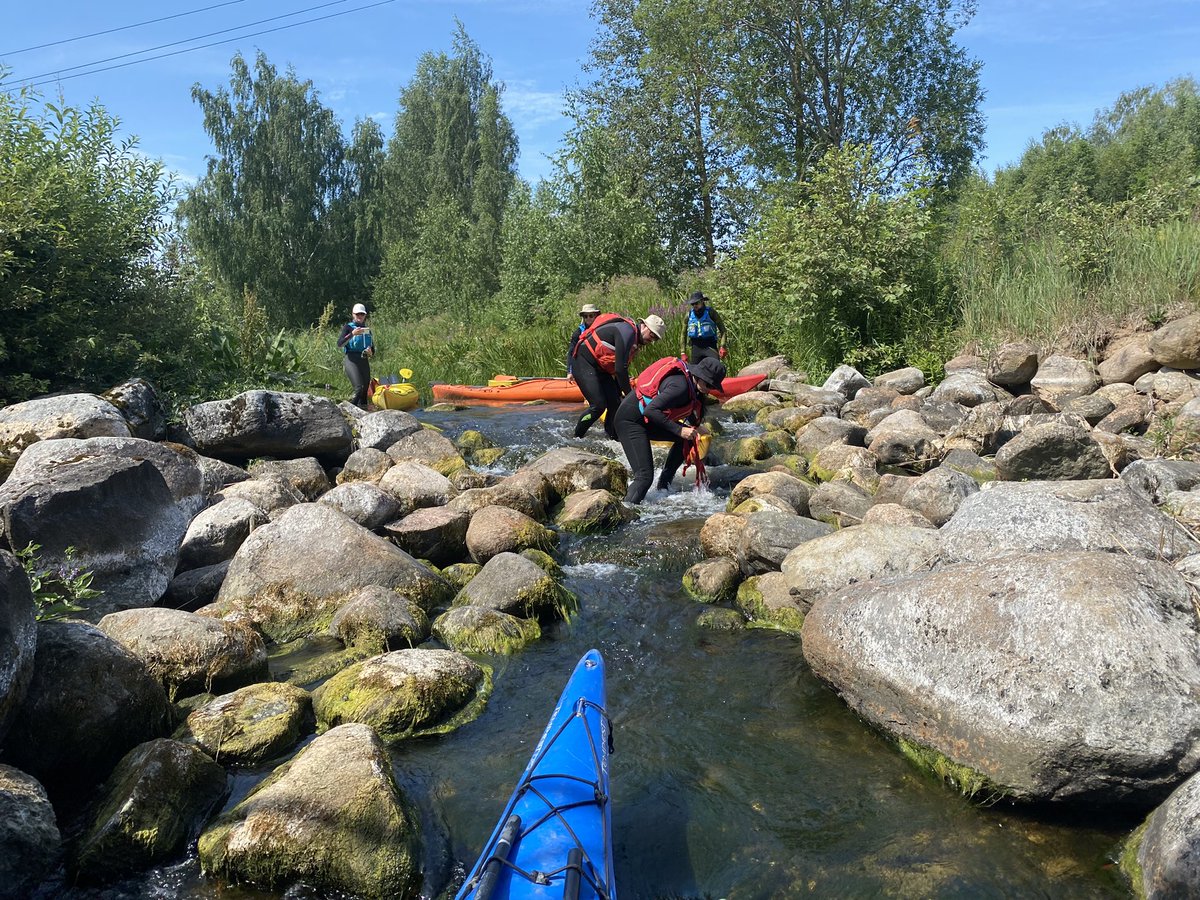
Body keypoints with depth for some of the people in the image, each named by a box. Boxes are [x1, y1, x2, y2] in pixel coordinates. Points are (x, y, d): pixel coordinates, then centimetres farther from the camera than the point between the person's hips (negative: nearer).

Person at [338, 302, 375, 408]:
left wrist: (370, 352, 0)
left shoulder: (367, 330, 21)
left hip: (364, 361, 6)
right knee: (359, 388, -23)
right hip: (351, 359, -6)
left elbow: (373, 351, 24)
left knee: (365, 389, 0)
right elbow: (339, 344, -10)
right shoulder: (348, 327, 5)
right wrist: (352, 334, -20)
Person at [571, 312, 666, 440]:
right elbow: (620, 369, -25)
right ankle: (576, 438, 2)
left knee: (614, 403, 4)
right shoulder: (627, 331, -23)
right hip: (584, 363, -10)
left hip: (600, 367, 10)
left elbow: (623, 367, 17)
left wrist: (620, 390, 16)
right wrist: (629, 394, -17)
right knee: (598, 405, -15)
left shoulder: (635, 340, 9)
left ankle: (613, 438, 15)